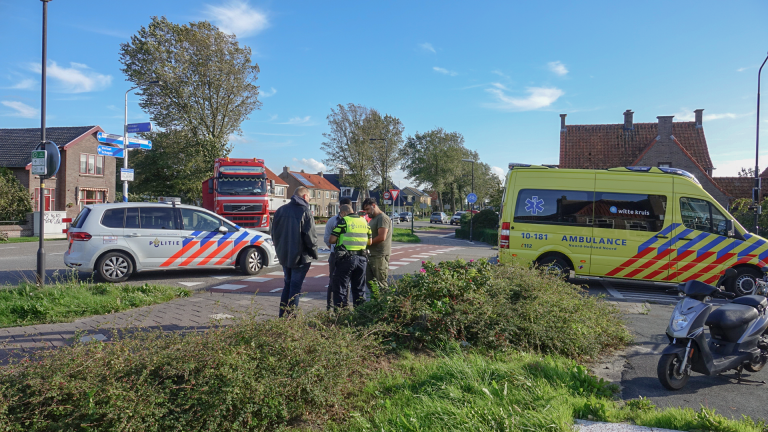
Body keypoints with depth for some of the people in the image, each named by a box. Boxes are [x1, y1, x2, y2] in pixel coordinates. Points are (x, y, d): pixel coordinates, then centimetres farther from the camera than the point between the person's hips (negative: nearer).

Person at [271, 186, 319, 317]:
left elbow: (274, 233, 12)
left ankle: (282, 315, 20)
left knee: (288, 284, 18)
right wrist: (314, 253, -1)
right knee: (296, 287, 2)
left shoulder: (280, 210, 6)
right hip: (300, 257, -6)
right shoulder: (305, 212, -13)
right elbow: (310, 236, -15)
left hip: (284, 256, 6)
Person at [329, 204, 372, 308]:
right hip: (361, 258, 6)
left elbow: (332, 240, -9)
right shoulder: (364, 221, 11)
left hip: (346, 258, -5)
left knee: (340, 287, 4)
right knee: (359, 288, 15)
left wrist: (339, 241, 12)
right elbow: (369, 242, 15)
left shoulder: (344, 221, -6)